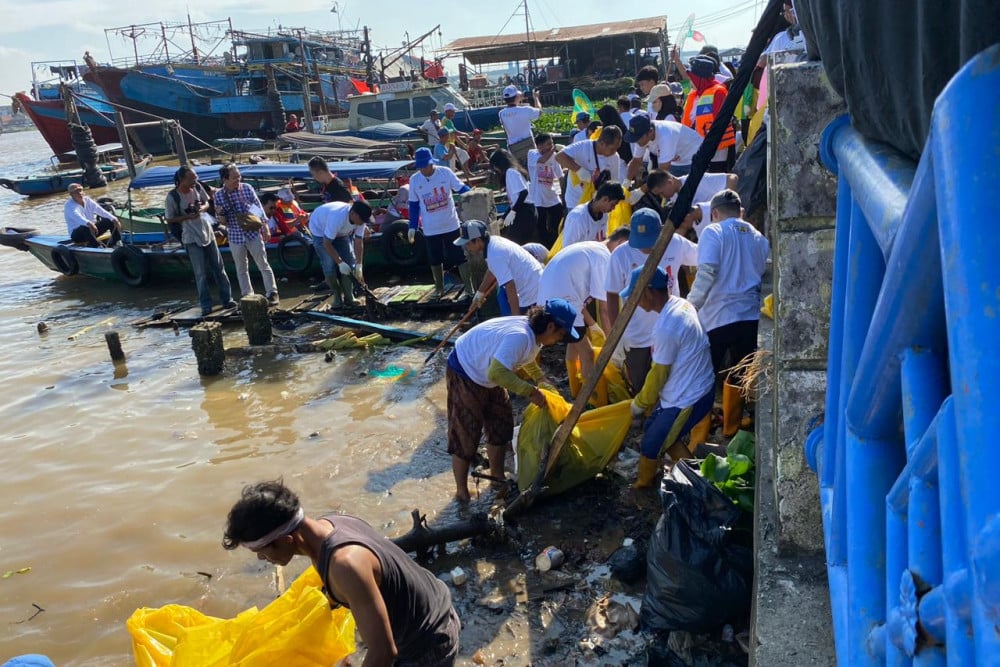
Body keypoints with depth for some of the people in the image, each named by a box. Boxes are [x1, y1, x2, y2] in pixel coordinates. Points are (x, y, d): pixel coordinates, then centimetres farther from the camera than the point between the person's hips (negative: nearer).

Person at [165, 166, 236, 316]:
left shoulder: (197, 187, -3)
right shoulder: (172, 196, -16)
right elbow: (169, 219, -9)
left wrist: (202, 207, -12)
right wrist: (188, 216, -21)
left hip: (208, 232, 5)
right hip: (191, 238, -5)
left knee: (219, 268, 10)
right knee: (201, 273, -1)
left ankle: (226, 299, 20)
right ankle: (206, 305, 9)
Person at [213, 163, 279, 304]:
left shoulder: (246, 188, -7)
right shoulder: (219, 195, -7)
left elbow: (259, 208, 2)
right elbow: (222, 221, -2)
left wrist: (265, 228, 1)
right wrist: (220, 214, -24)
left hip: (253, 233, -1)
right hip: (235, 237, 1)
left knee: (263, 265, 5)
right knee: (241, 269, 12)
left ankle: (272, 293, 14)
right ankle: (247, 296, 24)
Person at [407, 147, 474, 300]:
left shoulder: (445, 172, -9)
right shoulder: (414, 180, -3)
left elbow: (462, 188, -5)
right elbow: (414, 205, 4)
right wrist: (413, 227, 1)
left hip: (451, 225, -2)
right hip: (430, 229, 2)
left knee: (461, 257, 2)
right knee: (435, 260, 15)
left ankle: (469, 287, 11)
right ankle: (439, 287, 32)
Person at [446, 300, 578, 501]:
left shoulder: (534, 333, -4)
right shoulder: (520, 336, -34)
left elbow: (526, 358, 19)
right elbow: (497, 373, -44)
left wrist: (541, 379, 9)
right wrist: (530, 391, -36)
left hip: (488, 375, 10)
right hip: (465, 375, -10)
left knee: (501, 428, 15)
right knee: (465, 437, -2)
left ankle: (497, 477, 31)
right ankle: (462, 492, 11)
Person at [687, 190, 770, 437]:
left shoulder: (713, 232, -3)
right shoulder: (759, 238, 13)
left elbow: (706, 273, -16)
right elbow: (765, 275, 13)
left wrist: (690, 306, -10)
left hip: (718, 317, -5)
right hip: (750, 316, 5)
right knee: (739, 378, 15)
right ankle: (731, 432, 24)